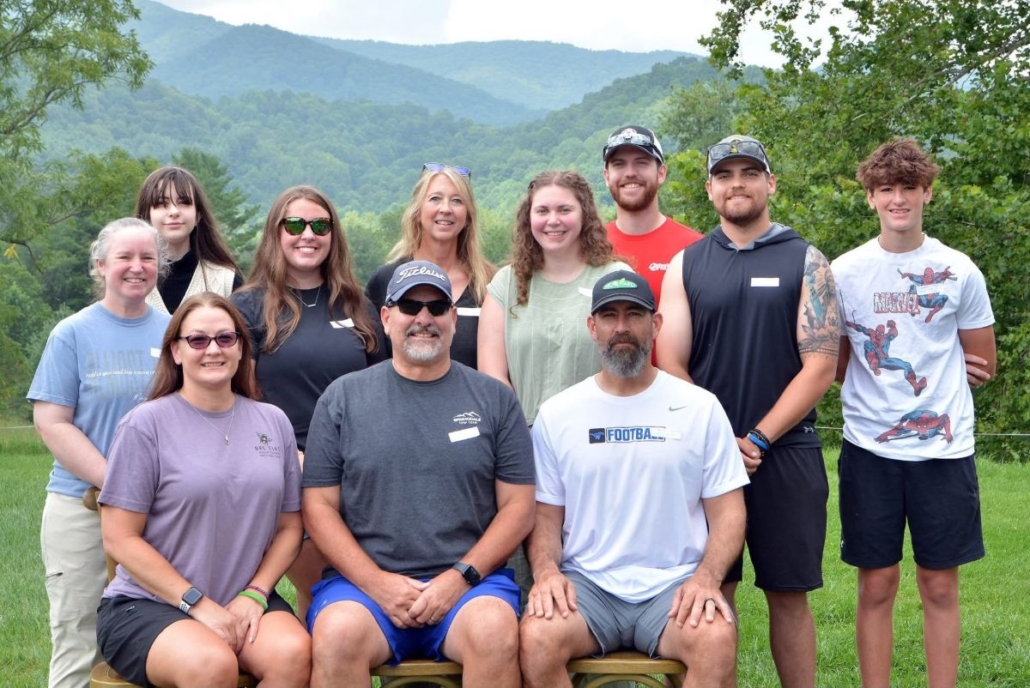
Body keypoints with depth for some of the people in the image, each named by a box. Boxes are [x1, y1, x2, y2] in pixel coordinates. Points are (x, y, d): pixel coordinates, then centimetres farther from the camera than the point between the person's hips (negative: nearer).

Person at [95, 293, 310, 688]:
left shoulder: (274, 422, 9)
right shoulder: (146, 425, -4)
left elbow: (289, 526, 12)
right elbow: (120, 539, -6)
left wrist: (254, 594, -4)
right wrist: (201, 605, -11)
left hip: (245, 600, 4)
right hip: (148, 603, -3)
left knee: (293, 653, -27)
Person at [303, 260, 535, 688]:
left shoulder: (494, 400, 10)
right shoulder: (344, 397, 9)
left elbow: (518, 507, 7)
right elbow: (319, 507, 6)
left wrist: (461, 576, -7)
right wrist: (377, 583, -7)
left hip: (470, 580, 0)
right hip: (364, 578, 0)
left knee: (495, 630, -31)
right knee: (337, 633, -31)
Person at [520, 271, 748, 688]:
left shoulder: (701, 408, 6)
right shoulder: (556, 414, 8)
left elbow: (727, 512, 5)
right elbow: (545, 515, 10)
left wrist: (706, 577, -14)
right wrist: (546, 571, -11)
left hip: (674, 586, -1)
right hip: (586, 586, 1)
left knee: (717, 639, -33)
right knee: (535, 638, -30)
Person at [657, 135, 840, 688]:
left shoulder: (805, 262, 3)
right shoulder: (685, 265, 8)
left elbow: (819, 367, -5)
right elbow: (670, 367, 2)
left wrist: (756, 440, -12)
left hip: (786, 453, -1)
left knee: (788, 594, 4)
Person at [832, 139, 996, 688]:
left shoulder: (959, 272, 2)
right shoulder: (844, 273, 0)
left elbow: (983, 365, 8)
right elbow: (832, 365, 6)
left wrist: (885, 368, 2)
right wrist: (929, 365, -4)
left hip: (944, 448, 1)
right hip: (870, 449, 0)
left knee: (940, 585, 7)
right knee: (876, 585, 5)